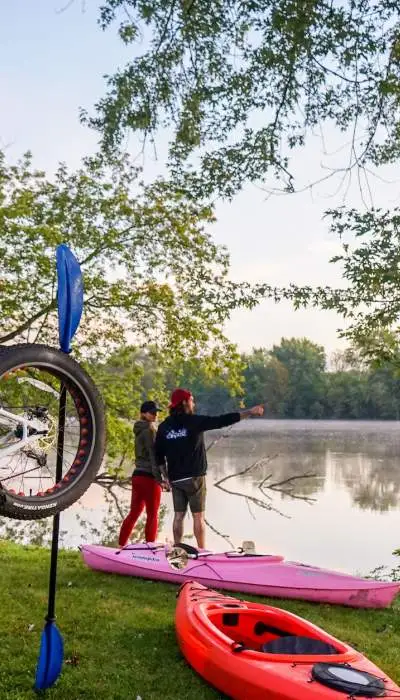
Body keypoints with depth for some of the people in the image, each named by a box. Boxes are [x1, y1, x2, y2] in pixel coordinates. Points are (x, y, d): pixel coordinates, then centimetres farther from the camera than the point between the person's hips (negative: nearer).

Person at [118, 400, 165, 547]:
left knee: (134, 513, 14)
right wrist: (159, 477, -18)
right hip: (149, 476, -8)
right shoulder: (149, 430, -11)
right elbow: (153, 455, -17)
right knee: (152, 515, 1)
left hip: (137, 475, 8)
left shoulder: (139, 430, 15)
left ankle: (121, 546, 17)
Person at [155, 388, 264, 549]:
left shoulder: (163, 426, 4)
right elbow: (222, 420, -12)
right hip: (194, 477, -4)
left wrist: (166, 476, 16)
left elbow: (159, 456, 7)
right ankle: (202, 551, 8)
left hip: (175, 479, 5)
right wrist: (249, 412, -6)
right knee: (198, 516, 4)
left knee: (178, 515, 10)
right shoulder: (194, 421, -10)